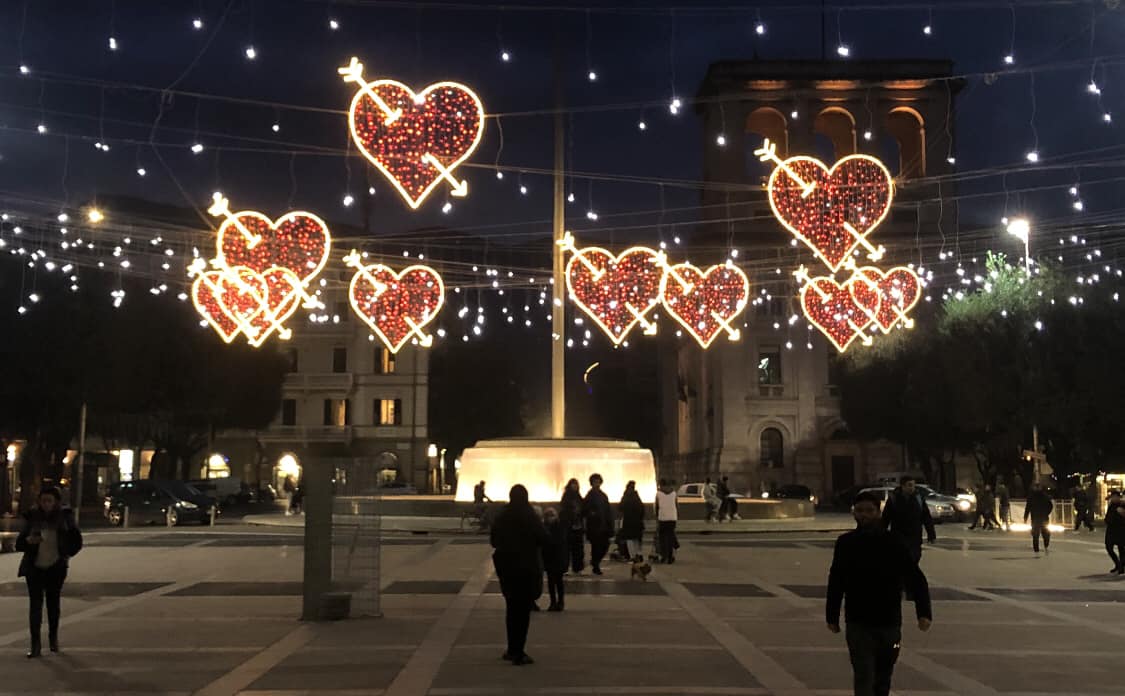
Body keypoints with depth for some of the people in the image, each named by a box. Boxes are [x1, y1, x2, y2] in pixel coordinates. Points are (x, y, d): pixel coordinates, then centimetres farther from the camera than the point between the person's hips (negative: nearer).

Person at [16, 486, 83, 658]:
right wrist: (28, 540, -21)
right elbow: (19, 544, -2)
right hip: (34, 568, 0)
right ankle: (36, 644, -4)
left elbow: (77, 540, 7)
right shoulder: (32, 517, -4)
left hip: (56, 568, 0)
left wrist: (67, 554, -2)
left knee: (53, 602, 11)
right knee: (35, 603, -5)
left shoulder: (65, 516, -4)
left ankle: (53, 637, 27)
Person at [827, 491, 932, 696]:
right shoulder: (846, 543, -1)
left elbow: (915, 578, -7)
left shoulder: (894, 543, -5)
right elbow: (835, 582, 7)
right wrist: (832, 617, 10)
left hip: (889, 623, 1)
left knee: (883, 678, 17)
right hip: (858, 623, -1)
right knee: (863, 679, -9)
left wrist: (924, 612, -19)